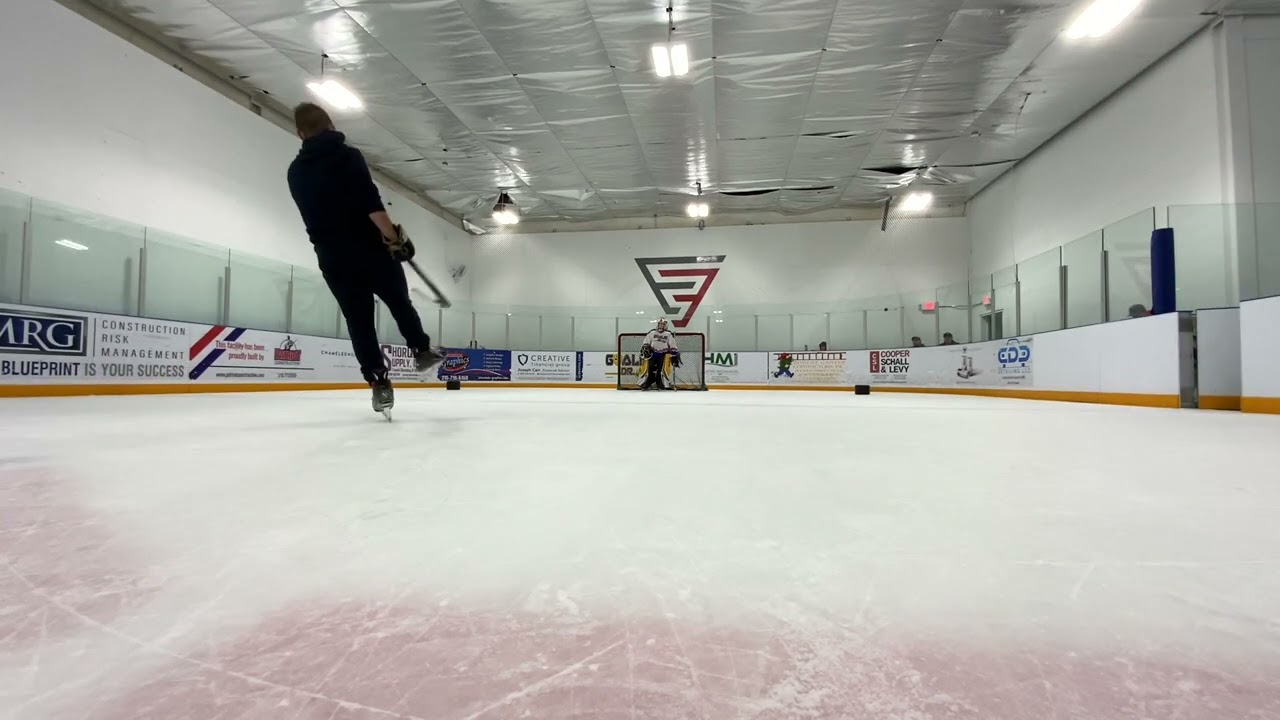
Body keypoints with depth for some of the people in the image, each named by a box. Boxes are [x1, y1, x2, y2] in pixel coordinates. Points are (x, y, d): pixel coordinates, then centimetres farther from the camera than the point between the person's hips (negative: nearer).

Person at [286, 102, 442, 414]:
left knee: (358, 321, 5)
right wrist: (393, 236, -17)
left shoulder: (295, 171, 11)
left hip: (331, 257, 4)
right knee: (400, 303, 18)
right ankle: (422, 351, 25)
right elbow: (370, 203, -19)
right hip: (369, 248, -3)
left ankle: (378, 383, 1)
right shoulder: (347, 155, -6)